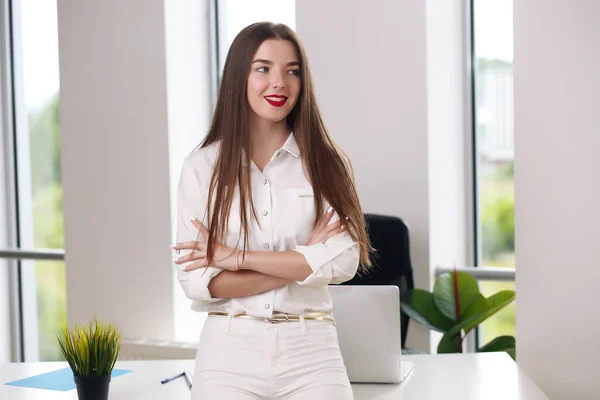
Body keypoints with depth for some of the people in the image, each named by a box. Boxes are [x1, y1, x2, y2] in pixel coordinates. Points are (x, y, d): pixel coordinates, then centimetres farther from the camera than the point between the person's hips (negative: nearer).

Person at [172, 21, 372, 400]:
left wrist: (237, 257, -10)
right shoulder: (202, 166, 0)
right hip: (229, 348, 0)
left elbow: (343, 261, -9)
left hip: (310, 348, 1)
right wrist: (303, 260, -9)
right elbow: (196, 282, -5)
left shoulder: (327, 163, 2)